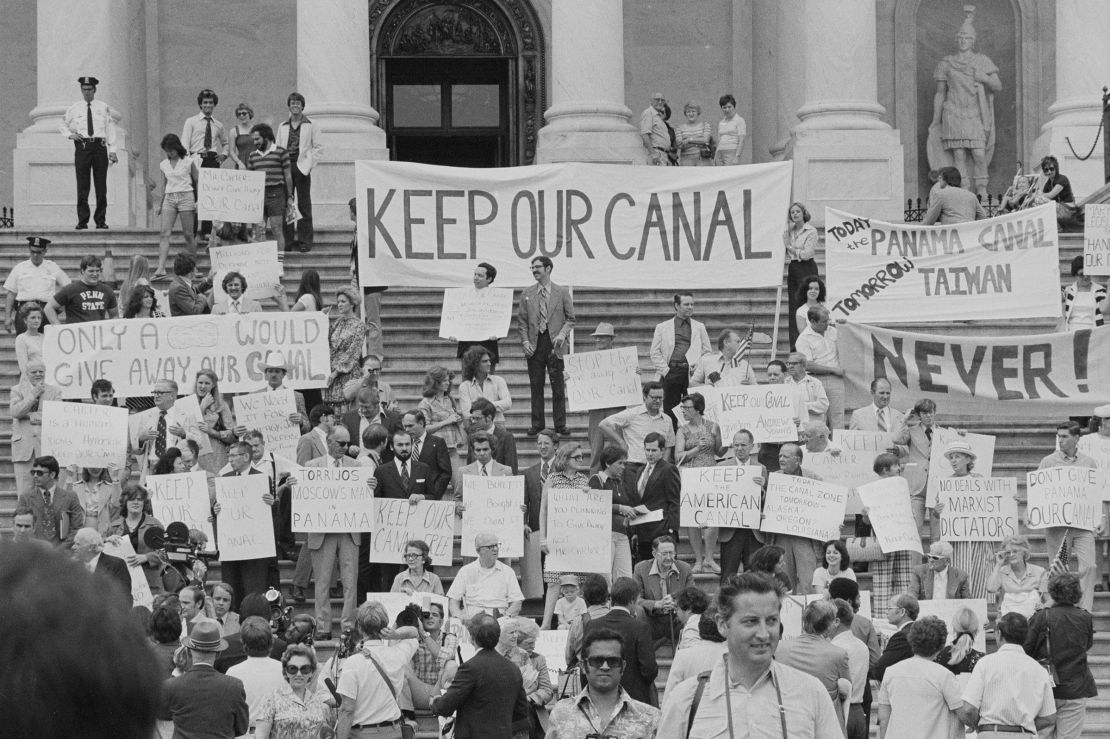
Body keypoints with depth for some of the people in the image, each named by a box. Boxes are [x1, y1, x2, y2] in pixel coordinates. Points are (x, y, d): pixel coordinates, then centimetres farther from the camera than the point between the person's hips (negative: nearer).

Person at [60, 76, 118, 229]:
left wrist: (112, 150, 1)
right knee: (82, 185, -4)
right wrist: (70, 134, 1)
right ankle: (82, 221, -2)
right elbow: (61, 124, 20)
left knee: (101, 185, 0)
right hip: (82, 146, 0)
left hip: (100, 147, 0)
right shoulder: (74, 109, 10)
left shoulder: (104, 108, 9)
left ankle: (100, 220, 5)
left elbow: (110, 129, 8)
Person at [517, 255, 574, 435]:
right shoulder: (527, 293, 10)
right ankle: (536, 424, 9)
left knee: (558, 386, -1)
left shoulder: (562, 292, 4)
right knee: (536, 386, 3)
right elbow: (521, 321, 10)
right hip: (534, 346, 2)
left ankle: (560, 425, 4)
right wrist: (525, 341, -3)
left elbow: (570, 319, 5)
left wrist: (562, 335, -12)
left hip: (555, 345, -2)